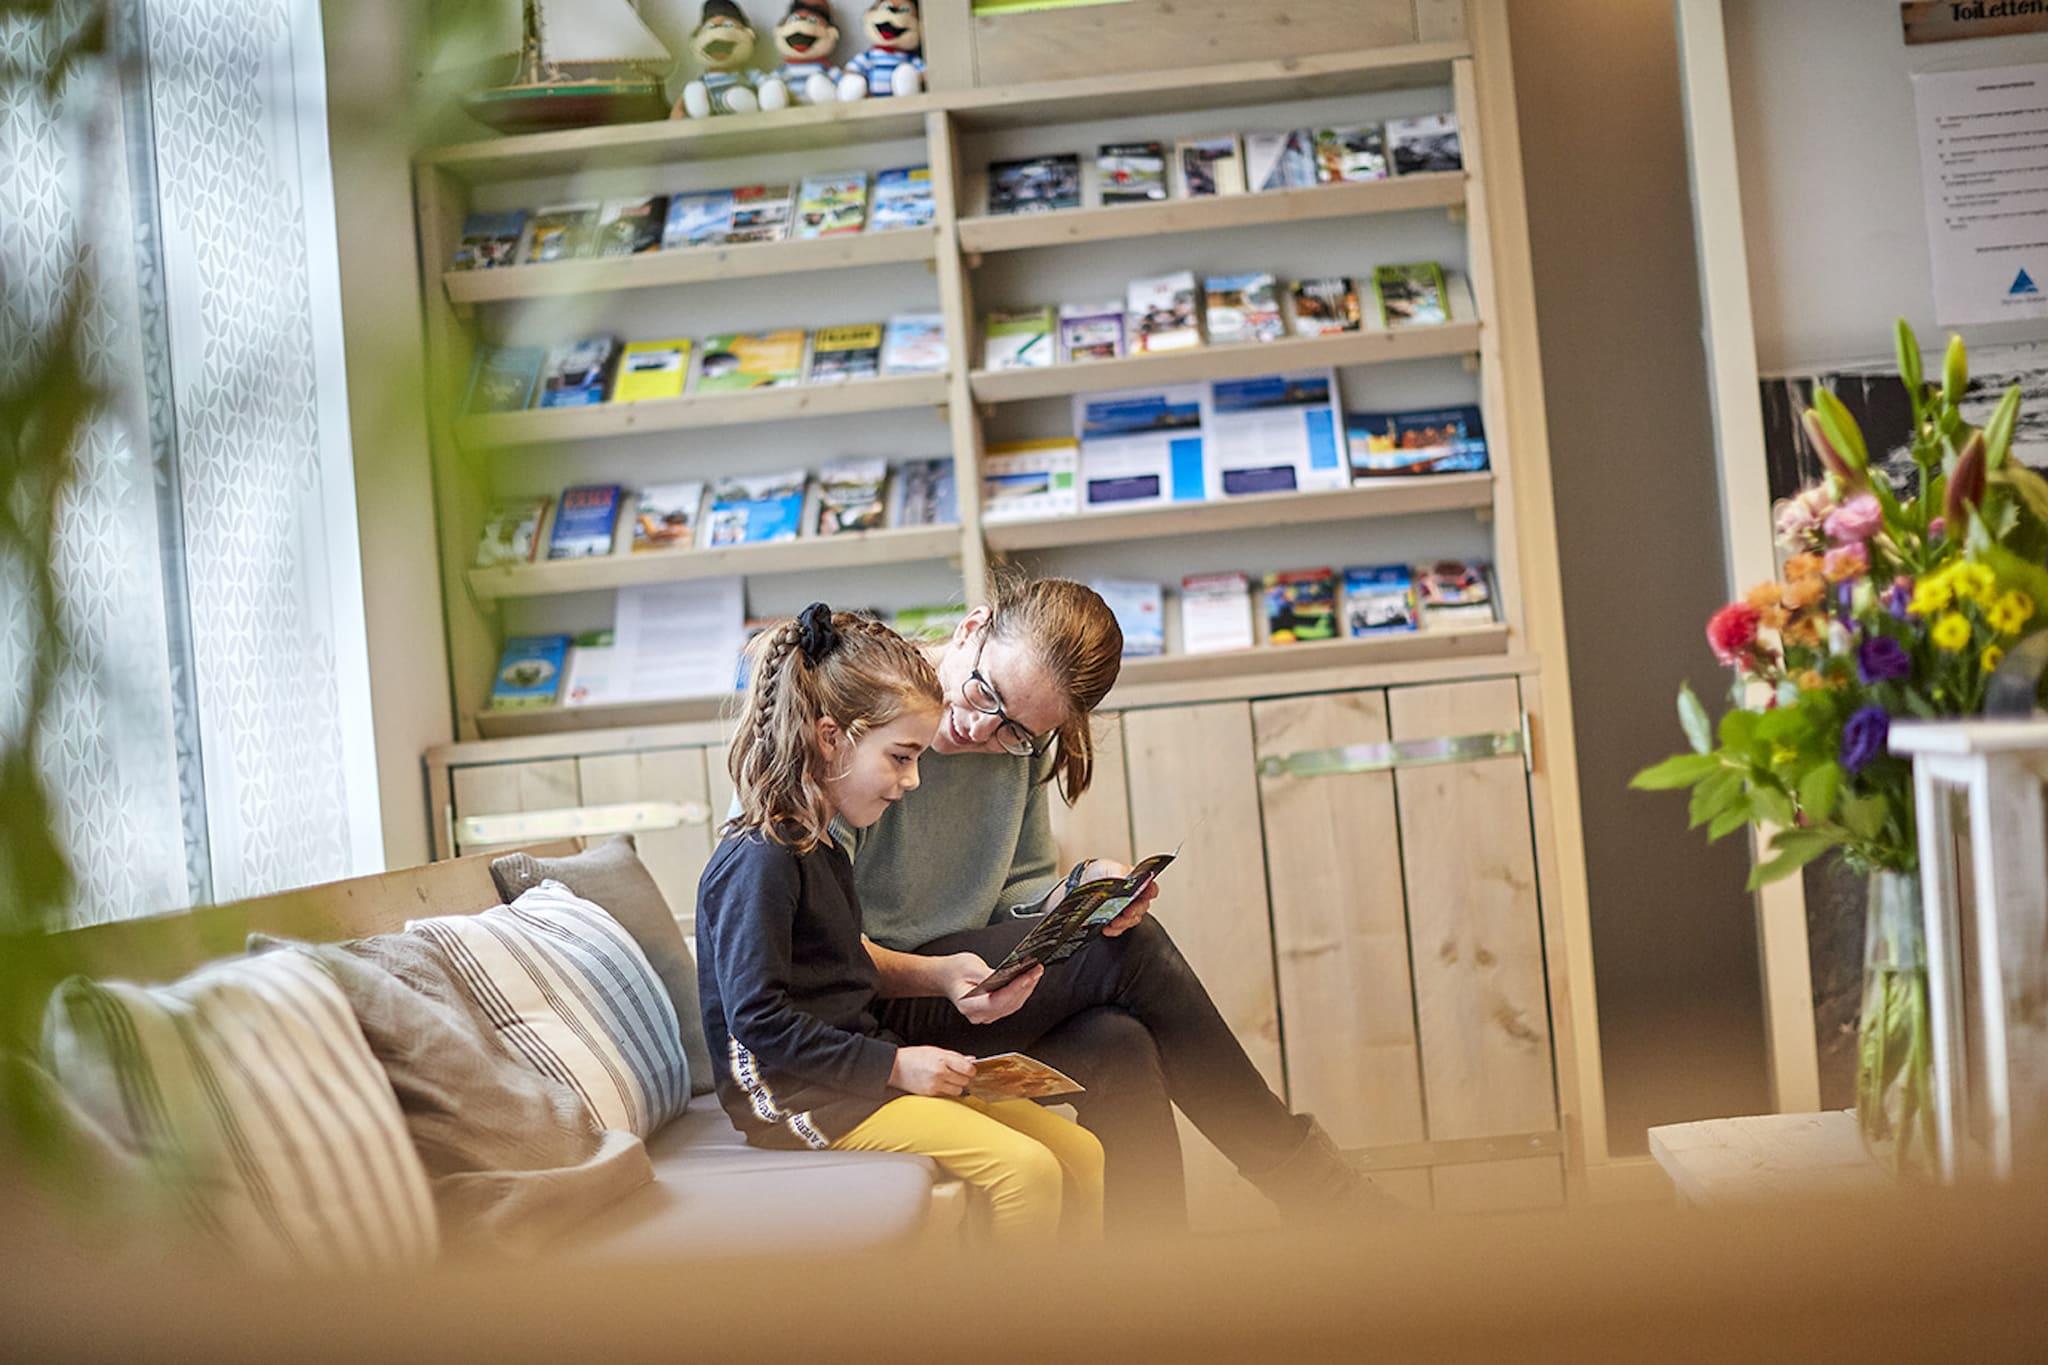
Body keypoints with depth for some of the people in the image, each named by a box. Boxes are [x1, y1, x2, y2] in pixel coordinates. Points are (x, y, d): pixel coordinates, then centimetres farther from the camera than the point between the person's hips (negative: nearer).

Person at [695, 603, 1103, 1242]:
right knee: (1027, 1171, -22)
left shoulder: (818, 848, 16)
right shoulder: (758, 861, -16)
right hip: (793, 1093, -10)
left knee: (1079, 1152, 1)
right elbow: (758, 1019, -21)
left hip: (856, 1067, 10)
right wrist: (893, 1066, -19)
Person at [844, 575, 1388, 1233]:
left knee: (1117, 1046, -24)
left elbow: (1023, 889, 11)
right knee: (1130, 950, -19)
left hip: (963, 987, 7)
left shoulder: (1020, 741, 4)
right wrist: (937, 975, -33)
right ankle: (1297, 1169, -4)